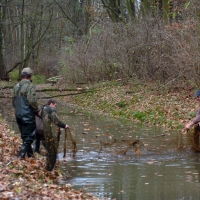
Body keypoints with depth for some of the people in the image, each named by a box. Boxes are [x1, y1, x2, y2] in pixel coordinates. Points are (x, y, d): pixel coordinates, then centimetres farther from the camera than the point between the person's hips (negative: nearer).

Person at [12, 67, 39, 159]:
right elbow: (32, 101, -20)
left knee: (25, 136, 16)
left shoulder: (16, 86, 11)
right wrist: (37, 110, -6)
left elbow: (13, 101, 14)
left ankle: (30, 154, 25)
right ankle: (21, 155, -13)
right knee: (29, 136, -3)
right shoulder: (30, 86, -13)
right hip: (28, 115, -8)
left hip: (18, 115, 8)